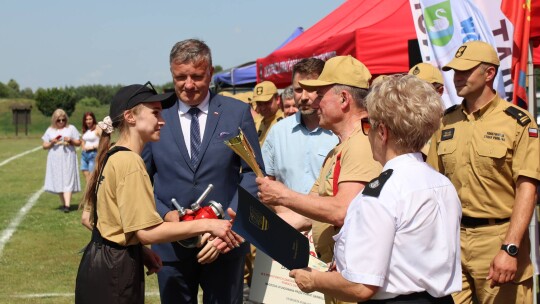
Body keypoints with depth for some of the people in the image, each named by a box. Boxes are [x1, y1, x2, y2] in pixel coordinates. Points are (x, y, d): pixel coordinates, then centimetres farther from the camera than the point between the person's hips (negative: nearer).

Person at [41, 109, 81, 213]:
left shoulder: (71, 128, 7)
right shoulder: (50, 130, 10)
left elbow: (78, 143, 8)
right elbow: (44, 146, 10)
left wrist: (71, 140, -11)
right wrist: (52, 142, -10)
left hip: (68, 159, -2)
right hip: (55, 160, 2)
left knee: (67, 181, -11)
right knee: (58, 181, 4)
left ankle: (67, 205, -20)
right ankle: (62, 203, 15)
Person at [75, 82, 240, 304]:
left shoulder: (113, 156, 10)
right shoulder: (129, 162, -20)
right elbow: (147, 231, -25)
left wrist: (141, 251, 9)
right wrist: (207, 225, -21)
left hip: (103, 263, 10)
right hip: (115, 271, -9)